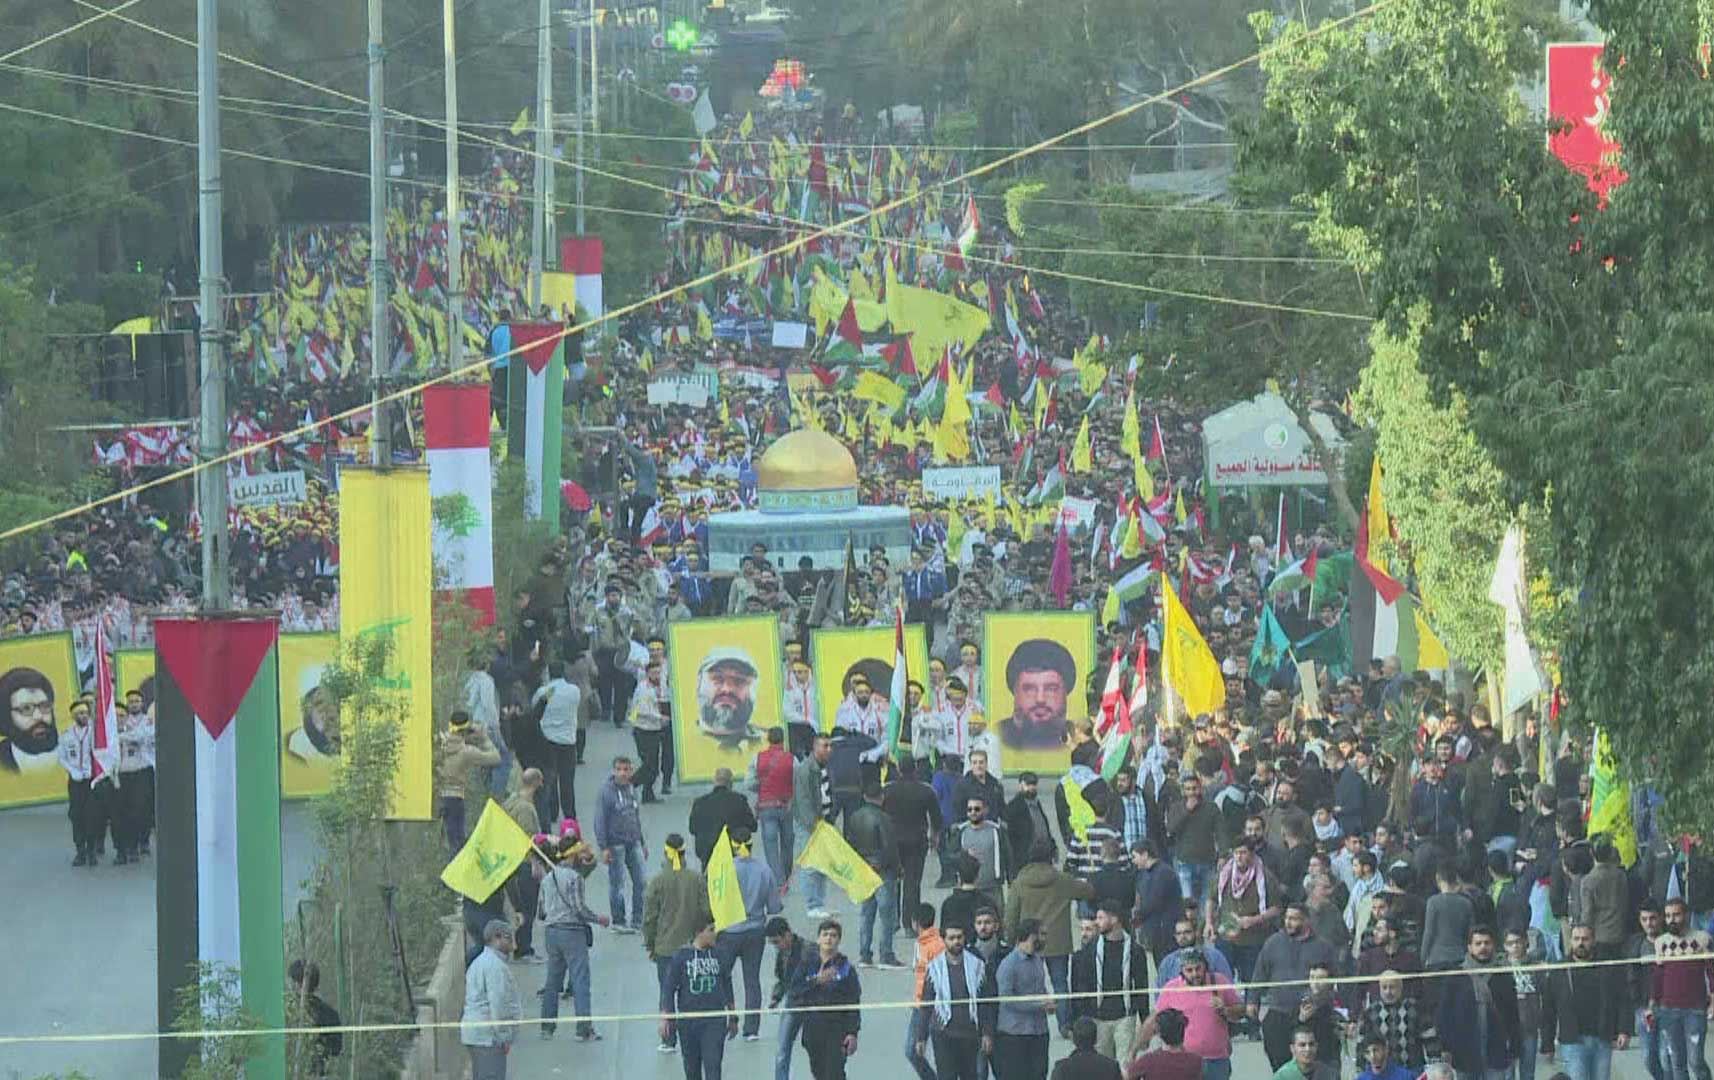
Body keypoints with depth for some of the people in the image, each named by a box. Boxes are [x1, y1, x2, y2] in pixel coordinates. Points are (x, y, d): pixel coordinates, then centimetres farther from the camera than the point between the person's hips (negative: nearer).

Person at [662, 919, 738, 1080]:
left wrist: (732, 1018, 19)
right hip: (688, 1022, 0)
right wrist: (665, 1017, -9)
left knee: (713, 1066, -11)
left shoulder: (719, 956, 4)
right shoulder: (681, 957, -3)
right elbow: (668, 988, -2)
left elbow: (727, 987, 14)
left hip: (714, 1022, 0)